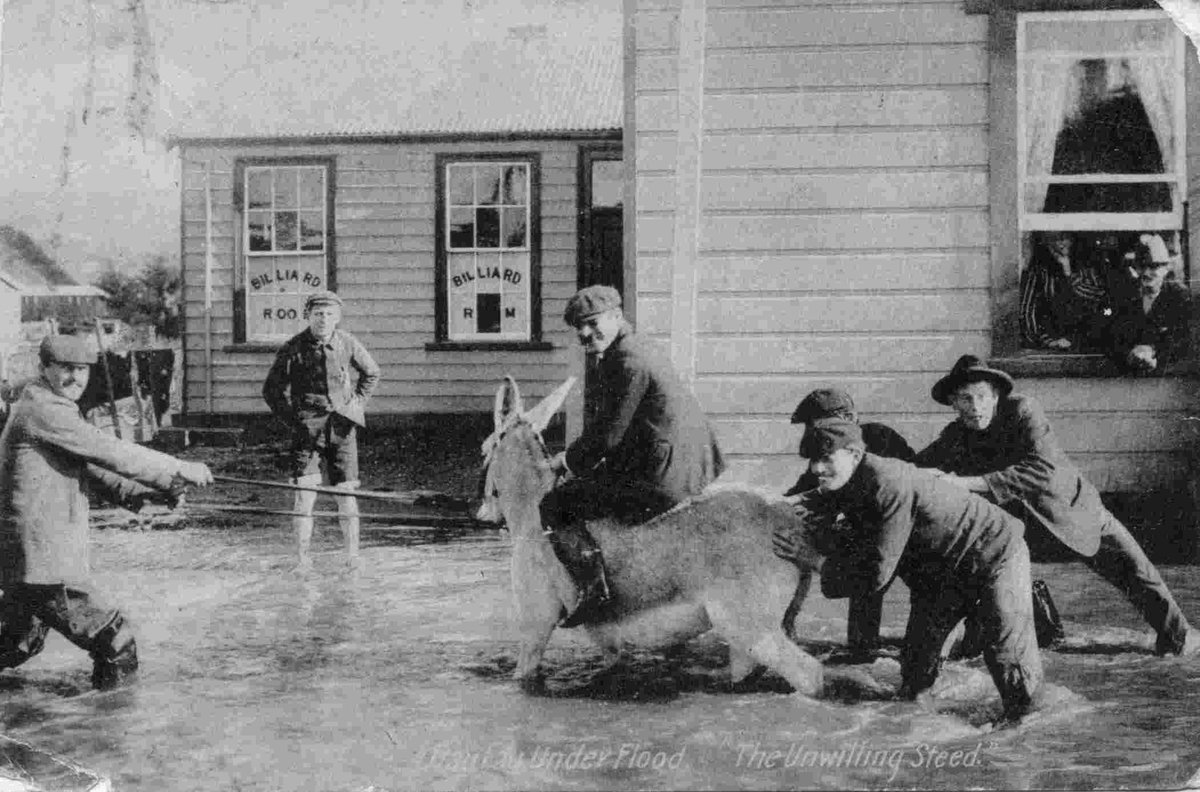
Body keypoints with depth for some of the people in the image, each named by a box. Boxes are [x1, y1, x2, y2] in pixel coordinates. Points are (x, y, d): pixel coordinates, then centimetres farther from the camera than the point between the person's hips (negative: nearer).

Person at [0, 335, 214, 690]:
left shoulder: (57, 410, 17)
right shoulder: (41, 410, -15)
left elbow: (92, 469, 17)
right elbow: (110, 452, -19)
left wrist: (147, 493, 2)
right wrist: (180, 470, -14)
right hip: (43, 563, -11)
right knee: (115, 644, -5)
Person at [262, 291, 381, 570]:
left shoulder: (347, 343, 0)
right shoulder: (293, 348, -5)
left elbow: (371, 373, 19)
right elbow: (271, 390, 5)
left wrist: (356, 403, 9)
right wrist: (291, 419, -2)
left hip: (342, 427, 2)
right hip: (307, 428, -2)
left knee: (346, 491, 2)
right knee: (305, 491, -10)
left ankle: (353, 555, 12)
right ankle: (302, 557, -3)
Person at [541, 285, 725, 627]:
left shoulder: (628, 361, -14)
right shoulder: (637, 353, 19)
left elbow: (608, 433, -16)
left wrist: (568, 460, 0)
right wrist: (579, 457, 21)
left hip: (660, 482, -11)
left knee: (554, 506, -7)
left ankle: (592, 585, -18)